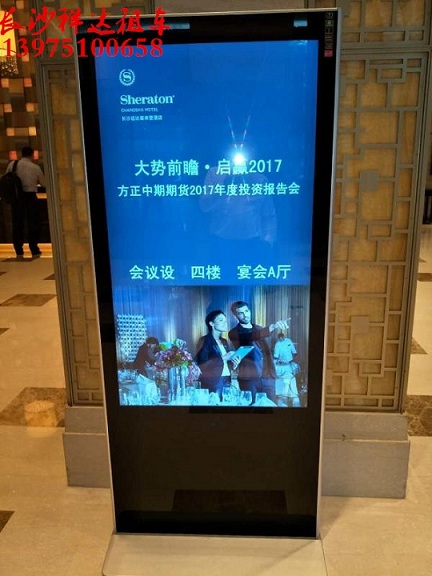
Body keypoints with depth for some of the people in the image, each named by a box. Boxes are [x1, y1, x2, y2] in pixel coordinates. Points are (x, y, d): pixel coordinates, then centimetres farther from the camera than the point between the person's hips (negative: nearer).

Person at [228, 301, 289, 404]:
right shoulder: (234, 333, -2)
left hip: (267, 377, 5)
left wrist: (272, 372, 14)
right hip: (249, 378, -4)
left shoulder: (259, 329, 17)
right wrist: (272, 327, -36)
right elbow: (250, 337, -22)